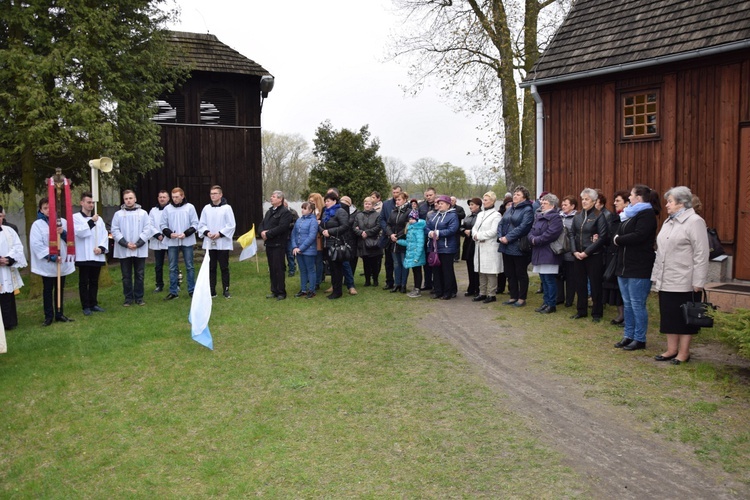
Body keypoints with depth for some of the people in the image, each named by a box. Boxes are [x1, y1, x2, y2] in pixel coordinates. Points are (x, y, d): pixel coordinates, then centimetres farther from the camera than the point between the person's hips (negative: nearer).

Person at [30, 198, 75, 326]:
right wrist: (52, 256, -19)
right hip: (47, 264, -3)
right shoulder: (37, 224, -4)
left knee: (60, 290, 12)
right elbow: (36, 244, -13)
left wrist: (63, 233, -15)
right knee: (48, 291, 5)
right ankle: (48, 316, 13)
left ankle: (59, 314, 21)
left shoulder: (63, 222, 6)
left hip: (62, 262, 3)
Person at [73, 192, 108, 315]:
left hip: (97, 256, 4)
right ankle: (86, 306, 9)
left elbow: (105, 235, 7)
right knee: (84, 282, 3)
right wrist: (91, 221, -16)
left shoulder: (98, 218, 12)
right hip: (83, 256, -4)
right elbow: (80, 232, -15)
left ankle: (93, 304, 21)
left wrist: (102, 247, -8)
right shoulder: (75, 217, -1)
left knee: (94, 281, 12)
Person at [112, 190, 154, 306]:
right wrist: (126, 244, -12)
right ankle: (128, 298, 15)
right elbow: (115, 231, -1)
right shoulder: (118, 214, 3)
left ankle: (139, 298, 15)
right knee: (126, 276, 6)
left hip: (140, 250, 0)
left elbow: (147, 230, -2)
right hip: (124, 250, 0)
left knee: (139, 275, 5)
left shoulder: (143, 213, 4)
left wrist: (137, 244, -11)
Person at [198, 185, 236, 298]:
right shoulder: (206, 208, 6)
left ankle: (226, 290, 13)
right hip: (209, 243, 3)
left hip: (223, 243, -3)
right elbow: (201, 224, 9)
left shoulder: (227, 208, -4)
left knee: (224, 267, 4)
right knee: (211, 268, 8)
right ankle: (211, 290, 15)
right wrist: (207, 232, -10)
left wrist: (220, 234, -14)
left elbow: (231, 225, -6)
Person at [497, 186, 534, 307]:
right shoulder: (509, 209, 15)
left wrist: (508, 237, -21)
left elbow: (523, 227, -20)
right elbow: (501, 224, 10)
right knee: (510, 273, 13)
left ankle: (522, 298, 14)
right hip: (506, 247, 7)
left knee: (521, 274, 4)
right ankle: (513, 297, 24)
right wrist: (501, 236, -8)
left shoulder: (527, 210, -8)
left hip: (519, 247, -7)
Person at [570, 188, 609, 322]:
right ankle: (581, 310, 24)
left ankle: (596, 313, 14)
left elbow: (602, 237, -13)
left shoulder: (599, 216, -6)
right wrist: (575, 251, -5)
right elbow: (572, 235, 10)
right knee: (580, 283, 11)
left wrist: (586, 252, -15)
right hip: (578, 256, 5)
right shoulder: (577, 216, 10)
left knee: (595, 284, 3)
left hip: (594, 256, -5)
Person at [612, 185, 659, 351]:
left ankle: (640, 339, 6)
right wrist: (616, 240, -8)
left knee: (637, 304, -3)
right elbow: (616, 236, 13)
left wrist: (618, 240, -10)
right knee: (627, 303, 13)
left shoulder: (647, 214, -10)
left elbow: (638, 236, -23)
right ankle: (628, 336, 21)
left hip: (639, 268, -9)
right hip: (624, 266, 9)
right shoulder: (629, 214, 17)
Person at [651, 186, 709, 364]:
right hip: (666, 281, 8)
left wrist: (698, 282, -16)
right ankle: (671, 349, 20)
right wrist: (656, 275, 16)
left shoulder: (694, 221, -9)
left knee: (684, 317, 2)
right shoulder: (668, 222, 16)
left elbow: (701, 254, -13)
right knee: (669, 316, 11)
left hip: (684, 282, -8)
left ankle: (683, 352, 11)